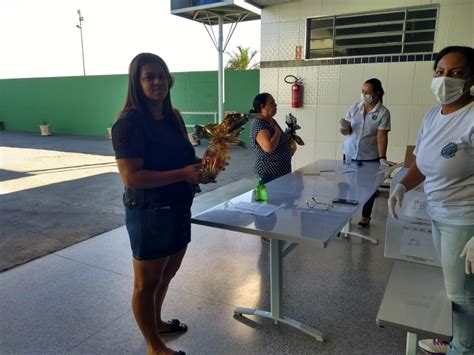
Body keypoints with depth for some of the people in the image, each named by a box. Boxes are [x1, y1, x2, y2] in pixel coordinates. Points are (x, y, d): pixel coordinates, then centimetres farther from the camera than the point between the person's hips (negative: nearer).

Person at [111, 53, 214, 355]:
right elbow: (130, 177, -24)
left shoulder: (173, 117, 7)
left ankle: (157, 322, 49)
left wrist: (201, 167, -1)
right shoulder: (129, 123, -17)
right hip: (149, 214, -8)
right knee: (147, 283, 11)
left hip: (179, 209, 8)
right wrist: (182, 174, -26)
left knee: (167, 274, 24)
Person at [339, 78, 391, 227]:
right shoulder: (354, 108, 1)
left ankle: (366, 216, 24)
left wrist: (382, 158, -21)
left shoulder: (383, 112, -7)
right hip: (350, 154, 2)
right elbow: (346, 131, 2)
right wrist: (344, 127, -22)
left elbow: (382, 136, -12)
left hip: (370, 157, -2)